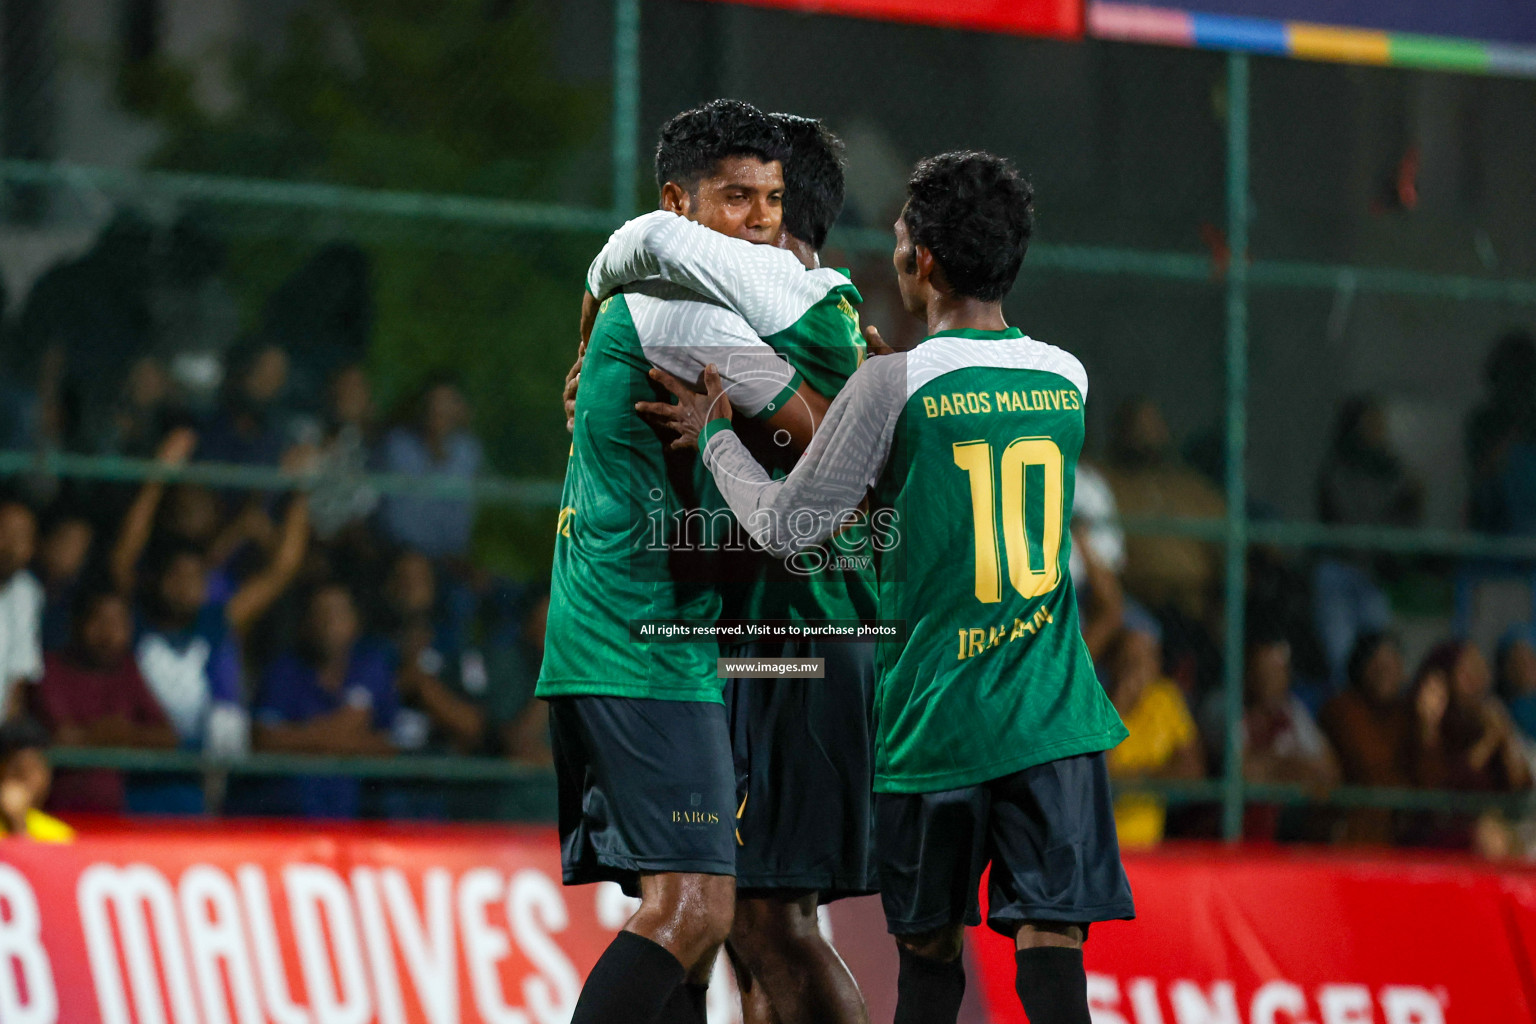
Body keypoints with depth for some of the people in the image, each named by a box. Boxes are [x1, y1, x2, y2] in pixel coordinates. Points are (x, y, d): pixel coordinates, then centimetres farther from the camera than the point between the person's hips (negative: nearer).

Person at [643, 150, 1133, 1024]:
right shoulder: (1067, 380, 8)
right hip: (1053, 718, 2)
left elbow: (786, 527, -5)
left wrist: (718, 437, 13)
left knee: (931, 945, 14)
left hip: (937, 718, -2)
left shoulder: (894, 384, -9)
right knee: (1048, 935, -6)